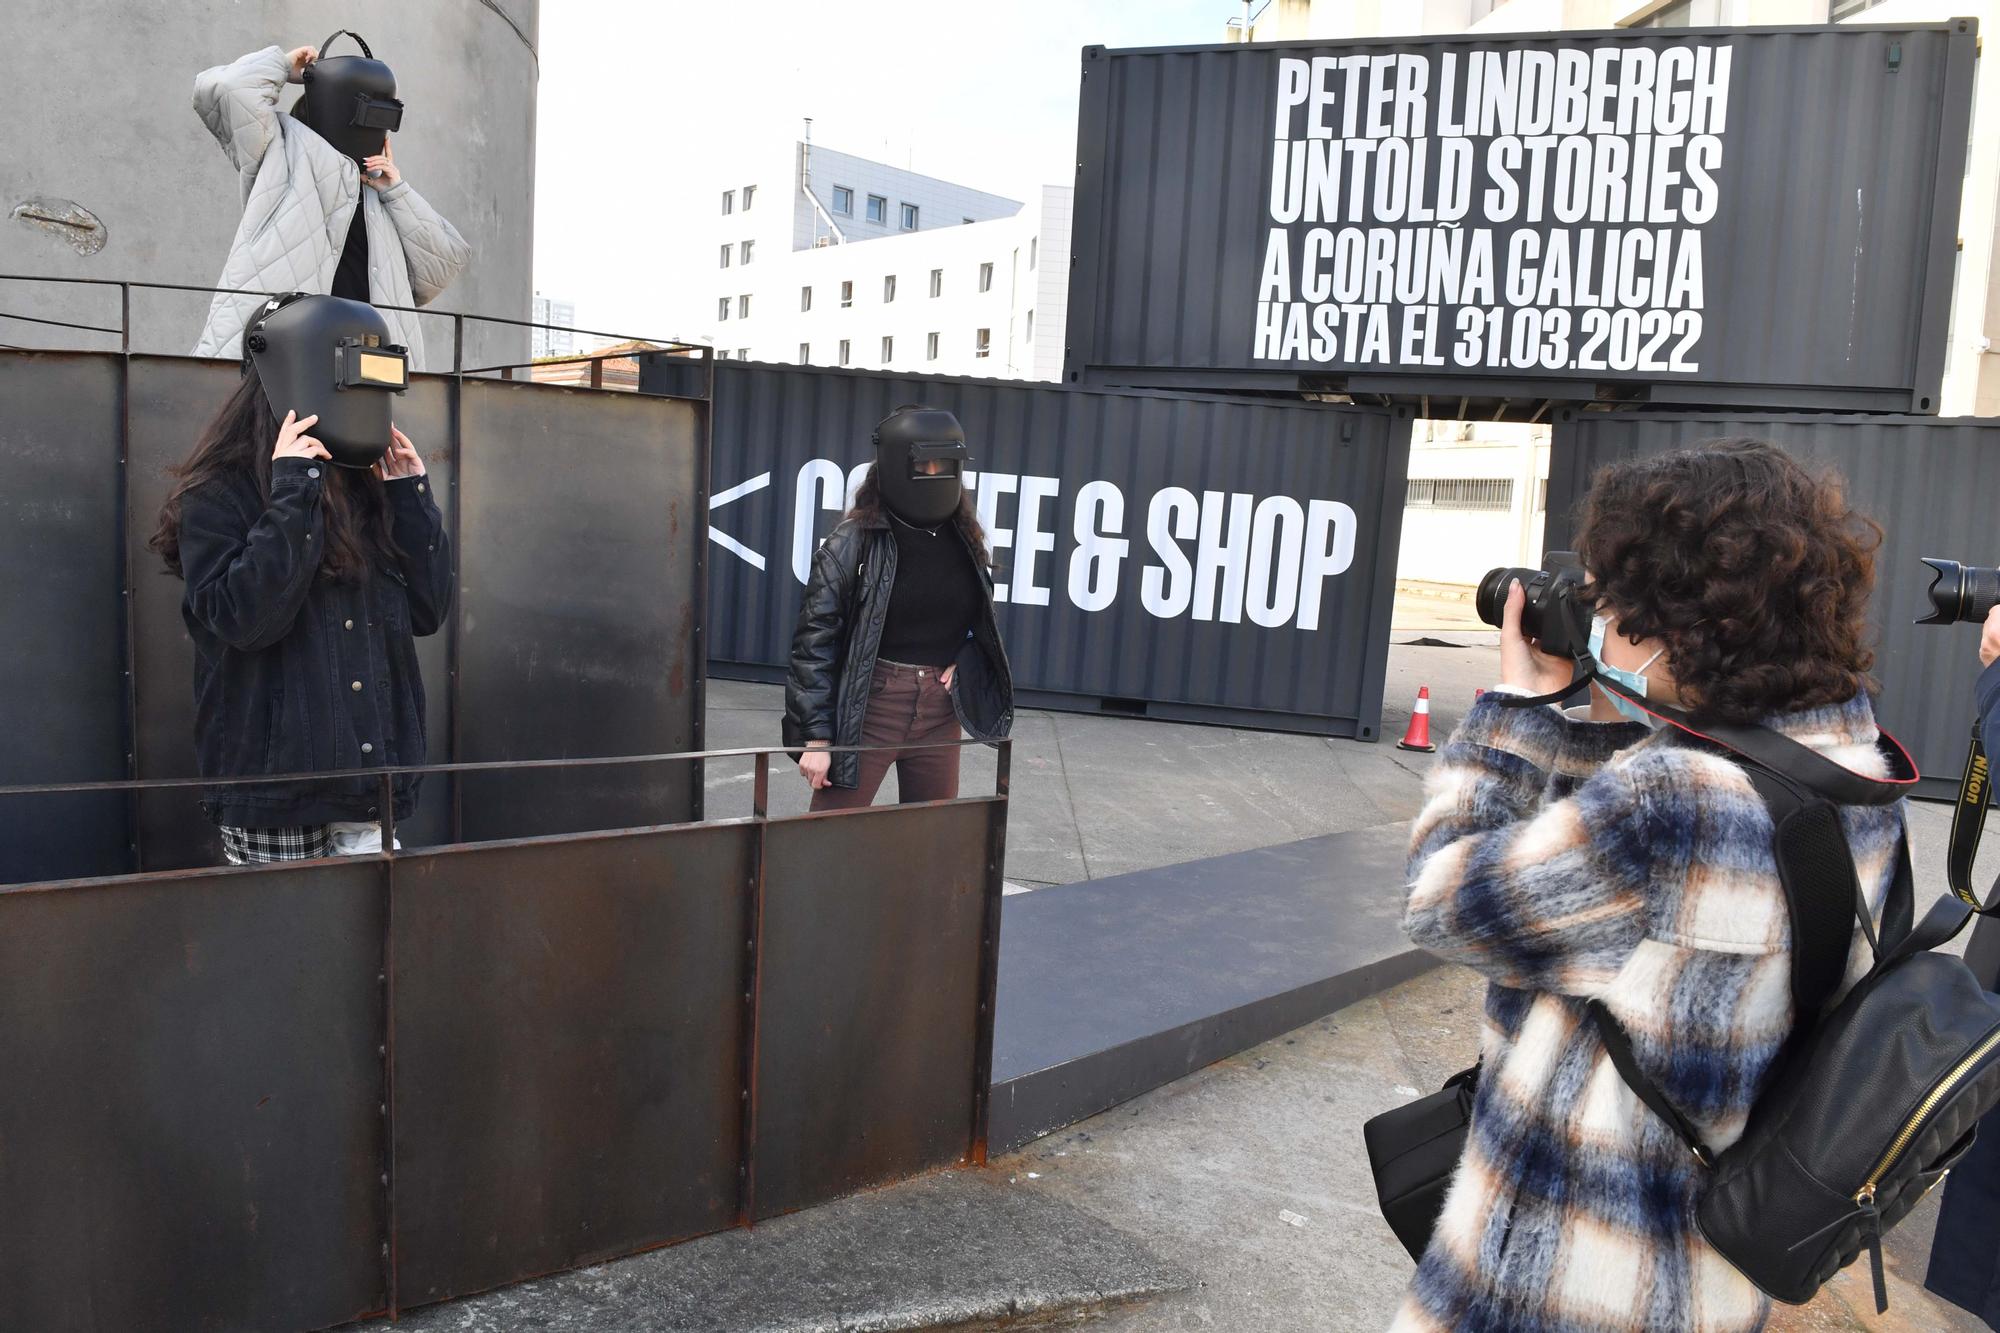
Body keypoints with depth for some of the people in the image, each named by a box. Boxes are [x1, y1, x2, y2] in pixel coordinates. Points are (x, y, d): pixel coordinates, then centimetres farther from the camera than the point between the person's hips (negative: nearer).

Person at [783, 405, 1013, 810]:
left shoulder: (965, 539, 5)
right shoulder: (853, 542, -11)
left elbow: (982, 619, 22)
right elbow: (815, 640, -12)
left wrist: (962, 662, 1)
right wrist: (816, 735, -15)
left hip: (940, 709, 5)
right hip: (868, 706, -5)